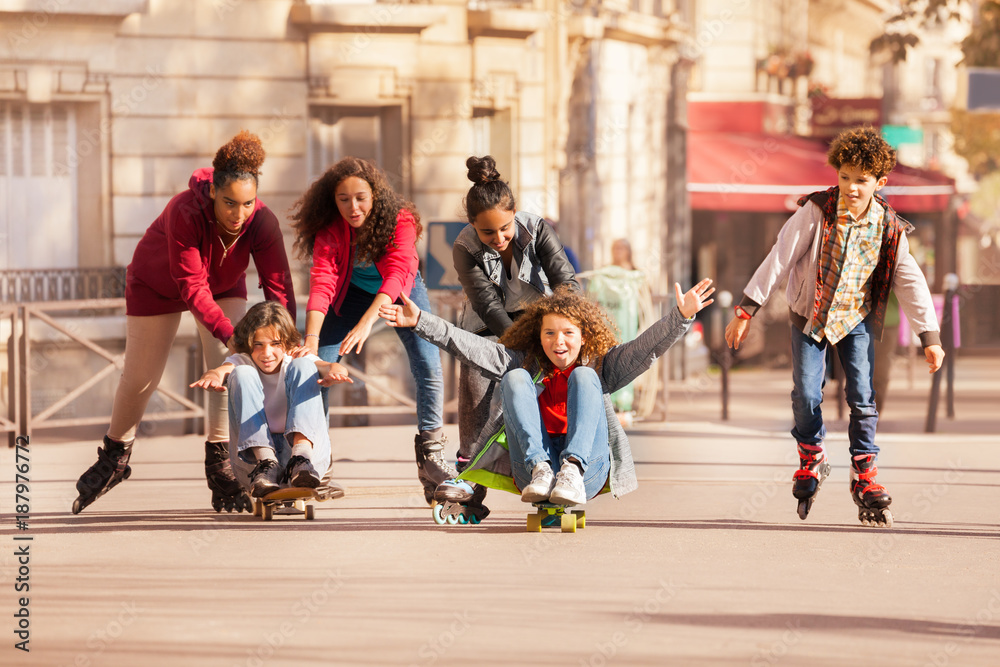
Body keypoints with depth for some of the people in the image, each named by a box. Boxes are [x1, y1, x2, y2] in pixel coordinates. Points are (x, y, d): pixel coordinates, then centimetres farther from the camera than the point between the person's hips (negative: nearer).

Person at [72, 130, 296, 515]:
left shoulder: (262, 222, -32)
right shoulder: (185, 213, -42)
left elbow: (278, 285, -34)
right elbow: (192, 287, -42)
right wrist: (229, 334, -52)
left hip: (224, 285, 2)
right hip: (157, 284, -2)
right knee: (139, 377, 7)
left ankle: (220, 464, -11)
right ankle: (114, 458, 32)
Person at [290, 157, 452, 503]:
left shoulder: (400, 220, -33)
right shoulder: (329, 229, -27)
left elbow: (397, 274, -46)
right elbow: (322, 283, -37)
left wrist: (366, 323, -61)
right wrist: (310, 341, -50)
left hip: (401, 293, -1)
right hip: (353, 293, 2)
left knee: (429, 368, -16)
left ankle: (431, 455, -7)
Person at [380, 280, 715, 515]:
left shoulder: (600, 366, 19)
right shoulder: (526, 365, 21)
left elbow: (645, 348, 5)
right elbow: (472, 347, 14)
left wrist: (682, 316, -12)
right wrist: (420, 322, 5)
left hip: (589, 469, -1)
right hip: (530, 470, 1)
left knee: (582, 376, -15)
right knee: (515, 378, -11)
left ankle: (572, 472, -39)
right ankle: (540, 472, -34)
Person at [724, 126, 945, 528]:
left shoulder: (888, 228, -11)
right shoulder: (817, 212, -18)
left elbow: (911, 282, -4)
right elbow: (779, 260, -15)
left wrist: (930, 336, -6)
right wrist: (746, 311, -16)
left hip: (857, 318, 1)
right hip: (810, 314, -1)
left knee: (863, 398, -8)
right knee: (806, 393, -9)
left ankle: (864, 477, 4)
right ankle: (811, 462, 16)